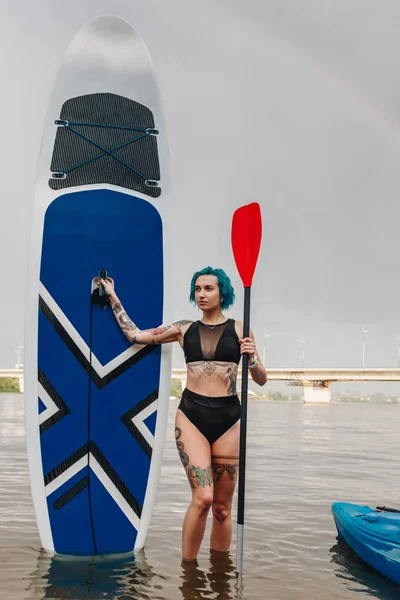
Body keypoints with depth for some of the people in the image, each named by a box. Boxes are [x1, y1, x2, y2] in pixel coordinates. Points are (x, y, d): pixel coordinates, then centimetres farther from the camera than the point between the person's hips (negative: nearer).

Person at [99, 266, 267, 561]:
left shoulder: (239, 329, 4)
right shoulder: (184, 329, 9)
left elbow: (261, 380, 6)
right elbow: (135, 335, 13)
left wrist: (252, 358, -15)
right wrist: (113, 297, 16)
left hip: (228, 418, 1)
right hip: (191, 415, 0)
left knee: (222, 506, 8)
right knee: (203, 497, -15)